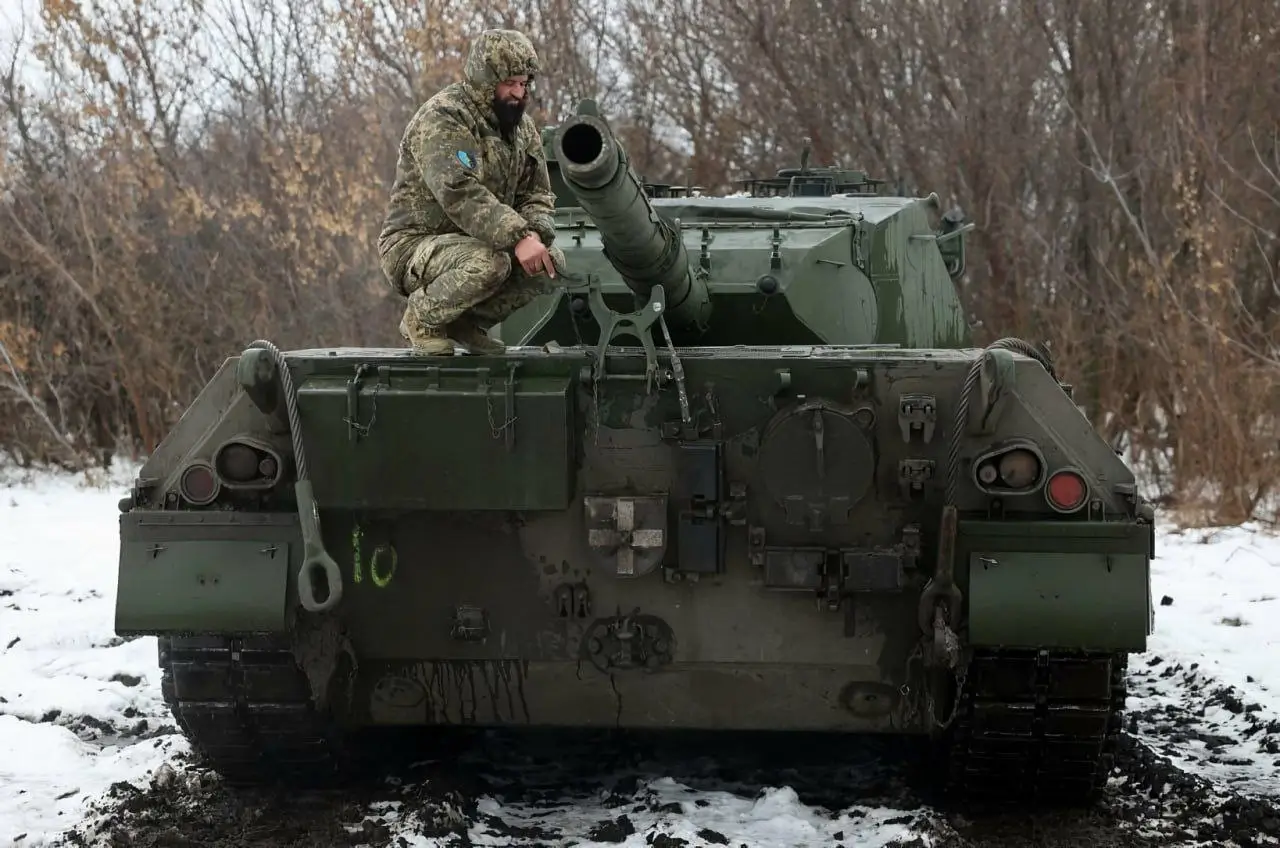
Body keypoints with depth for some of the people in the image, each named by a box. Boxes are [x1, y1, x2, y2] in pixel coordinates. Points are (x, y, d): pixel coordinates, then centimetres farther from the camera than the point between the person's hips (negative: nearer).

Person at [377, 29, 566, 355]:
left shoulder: (522, 127, 10)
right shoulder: (441, 119, -18)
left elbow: (536, 195, 9)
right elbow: (460, 193, -32)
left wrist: (535, 234, -15)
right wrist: (517, 237, -40)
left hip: (474, 244, 8)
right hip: (413, 245, -8)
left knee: (552, 262, -7)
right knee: (488, 263, -35)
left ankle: (468, 323, 6)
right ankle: (421, 321, -9)